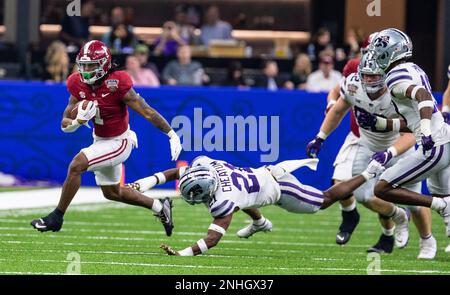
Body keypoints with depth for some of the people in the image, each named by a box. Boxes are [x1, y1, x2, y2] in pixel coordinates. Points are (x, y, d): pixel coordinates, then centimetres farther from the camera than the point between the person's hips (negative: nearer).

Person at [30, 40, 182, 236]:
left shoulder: (117, 84, -26)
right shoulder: (78, 84, -10)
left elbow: (148, 112, -21)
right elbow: (65, 125, -6)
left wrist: (172, 135, -21)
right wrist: (77, 121, -29)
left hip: (118, 143, -8)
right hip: (100, 140, 8)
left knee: (76, 165, -23)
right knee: (112, 192, 22)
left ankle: (56, 218, -10)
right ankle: (160, 207, 40)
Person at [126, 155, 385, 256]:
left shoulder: (223, 201, -41)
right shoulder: (202, 163, -24)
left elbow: (212, 239, -44)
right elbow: (176, 173, -9)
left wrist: (183, 254, -53)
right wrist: (146, 183, -19)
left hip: (280, 188, -6)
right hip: (264, 173, 6)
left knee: (324, 201, 15)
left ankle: (369, 174, 29)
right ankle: (260, 222, 55)